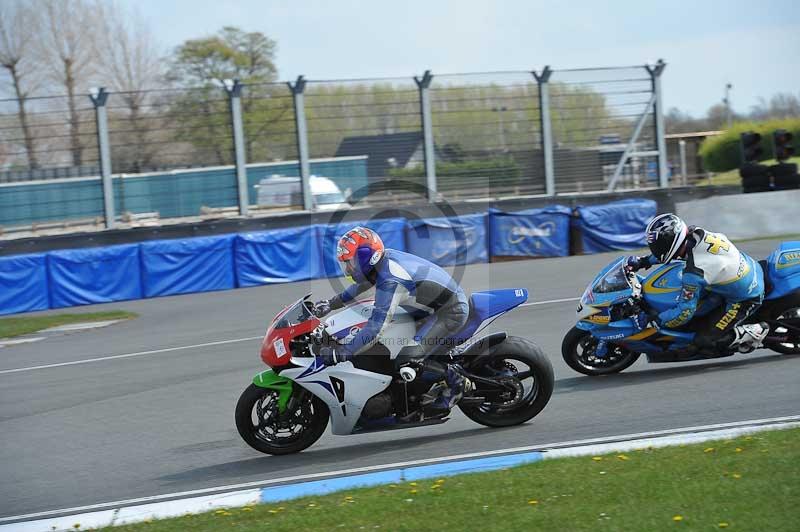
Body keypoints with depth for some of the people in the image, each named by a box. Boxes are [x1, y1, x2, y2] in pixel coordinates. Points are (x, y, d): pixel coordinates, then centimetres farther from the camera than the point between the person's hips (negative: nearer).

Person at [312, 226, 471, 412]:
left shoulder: (390, 281, -28)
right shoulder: (385, 257, -1)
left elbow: (375, 328, -32)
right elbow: (361, 285, 21)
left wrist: (339, 353, -29)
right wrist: (331, 303, 18)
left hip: (451, 312, -10)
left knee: (406, 362, -21)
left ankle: (454, 378, -5)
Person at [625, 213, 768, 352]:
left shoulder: (694, 272, -33)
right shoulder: (696, 233, -10)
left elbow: (685, 312, -26)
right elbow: (669, 248, 13)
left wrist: (651, 320, -18)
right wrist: (644, 261, 8)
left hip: (745, 299, -8)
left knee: (705, 340, -6)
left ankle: (754, 332, 4)